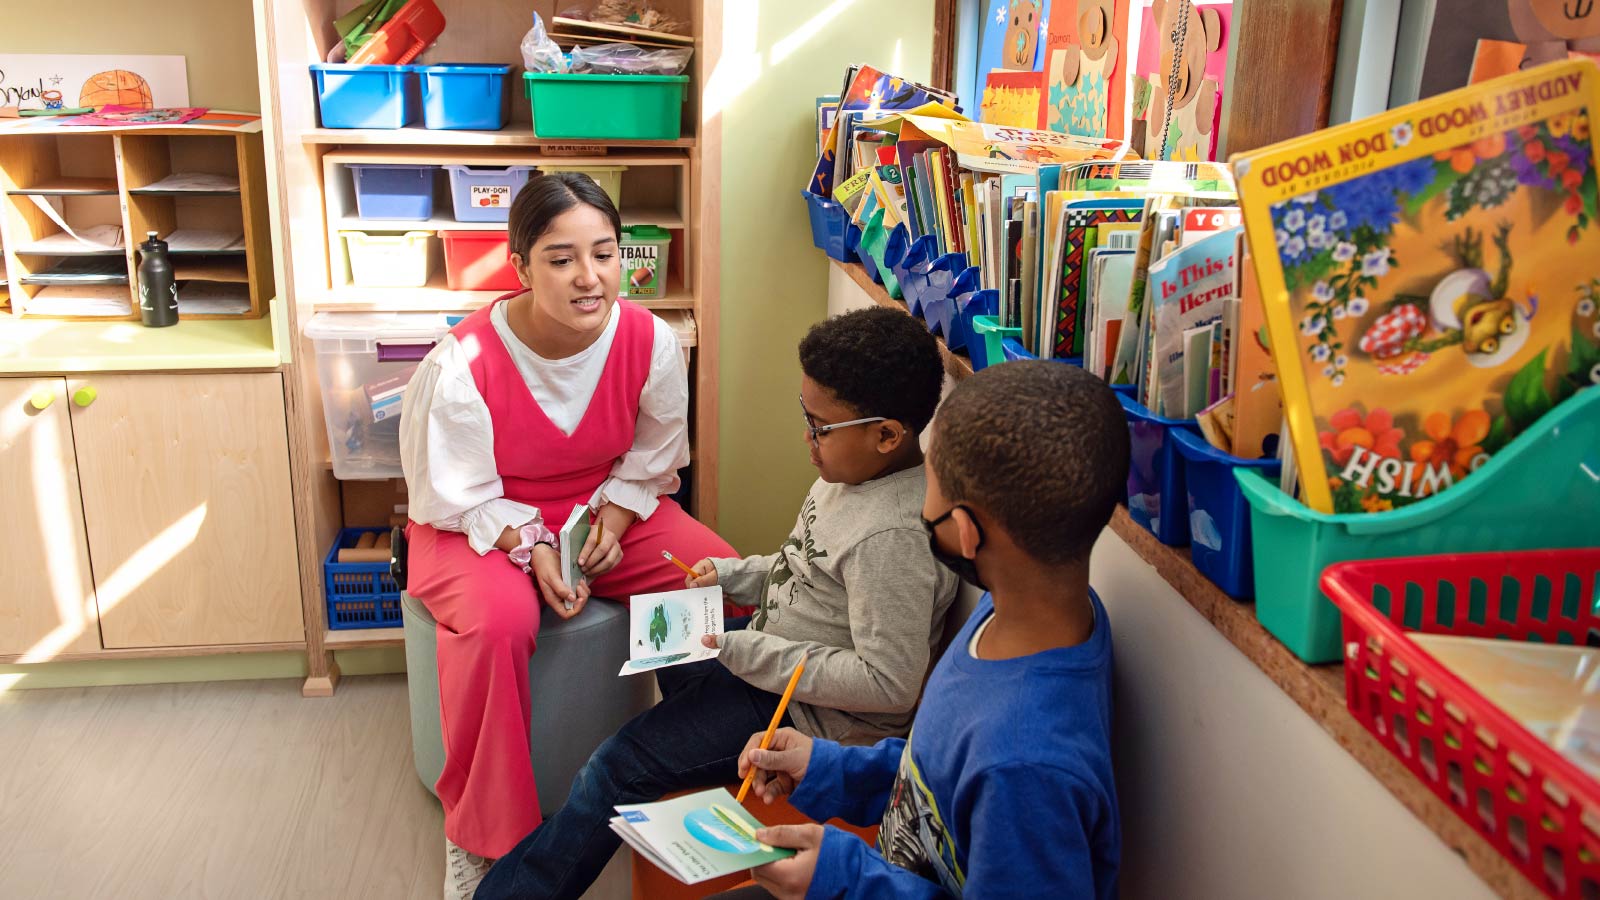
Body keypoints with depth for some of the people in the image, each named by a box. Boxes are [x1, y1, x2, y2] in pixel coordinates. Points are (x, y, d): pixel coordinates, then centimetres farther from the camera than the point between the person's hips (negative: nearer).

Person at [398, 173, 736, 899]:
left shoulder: (650, 341, -16)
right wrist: (531, 548, -26)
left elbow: (652, 456, 1)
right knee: (496, 622, -36)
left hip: (609, 507, 3)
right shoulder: (462, 365, -25)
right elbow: (458, 496, -13)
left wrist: (616, 515, -15)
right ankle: (479, 835, -11)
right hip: (483, 526, -3)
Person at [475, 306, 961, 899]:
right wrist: (732, 575, 1)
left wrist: (744, 651, -28)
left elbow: (891, 685, -31)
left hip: (817, 716, -10)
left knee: (620, 767, -4)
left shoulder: (893, 537, -32)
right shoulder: (857, 469, -3)